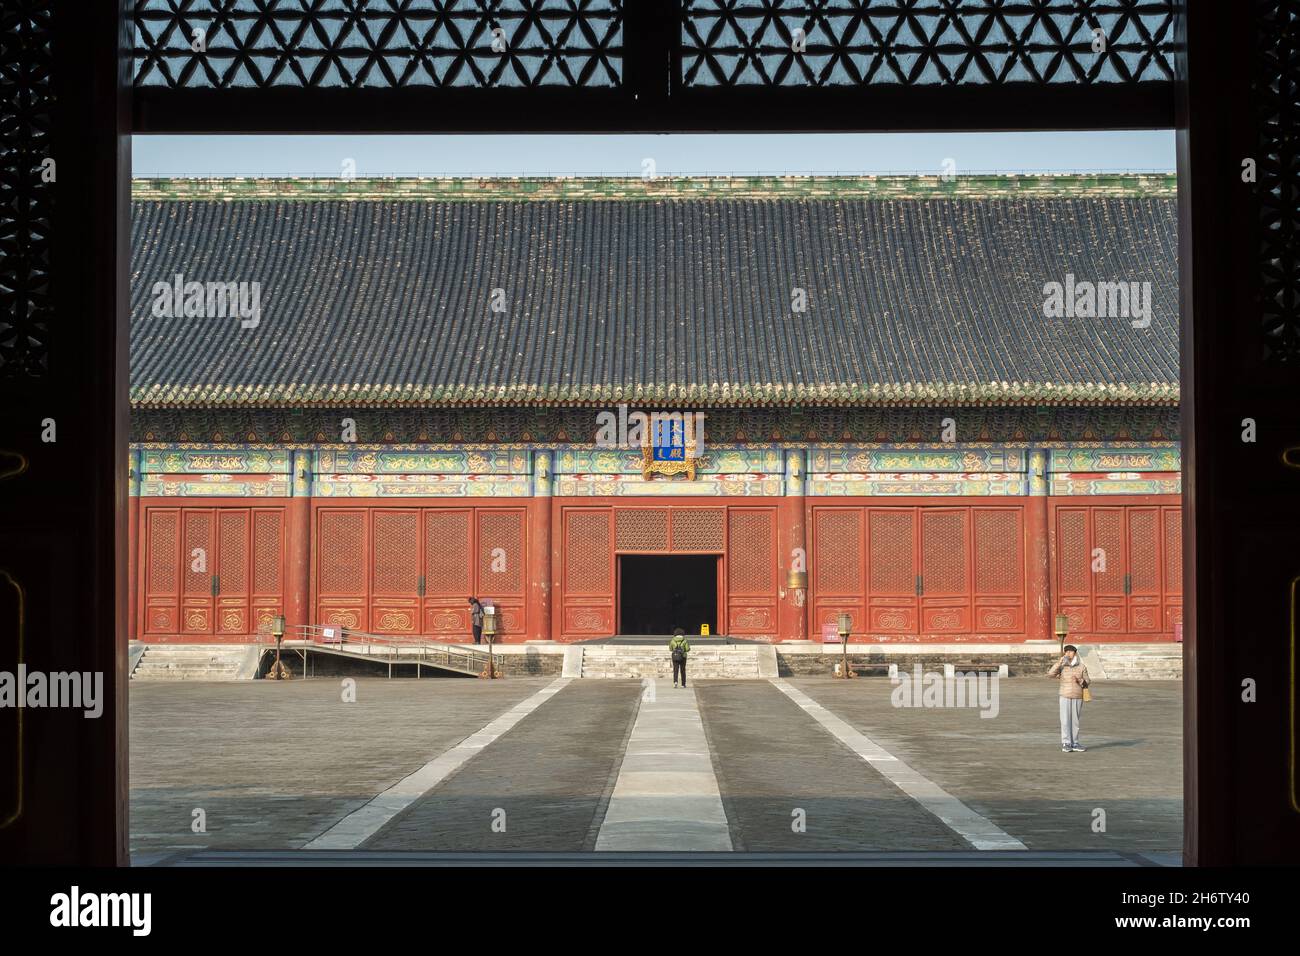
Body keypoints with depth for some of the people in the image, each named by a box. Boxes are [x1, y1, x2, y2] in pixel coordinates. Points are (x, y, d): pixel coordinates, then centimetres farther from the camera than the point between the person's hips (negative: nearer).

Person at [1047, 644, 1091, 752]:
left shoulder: (1081, 667, 4)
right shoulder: (1062, 666, 1)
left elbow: (1087, 683, 6)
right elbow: (1050, 674, -14)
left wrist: (1079, 680, -16)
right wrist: (1060, 662, -19)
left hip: (1078, 698, 1)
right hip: (1065, 697, -1)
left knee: (1075, 721, 5)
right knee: (1065, 721, -4)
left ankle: (1074, 744, 10)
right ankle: (1066, 744, -2)